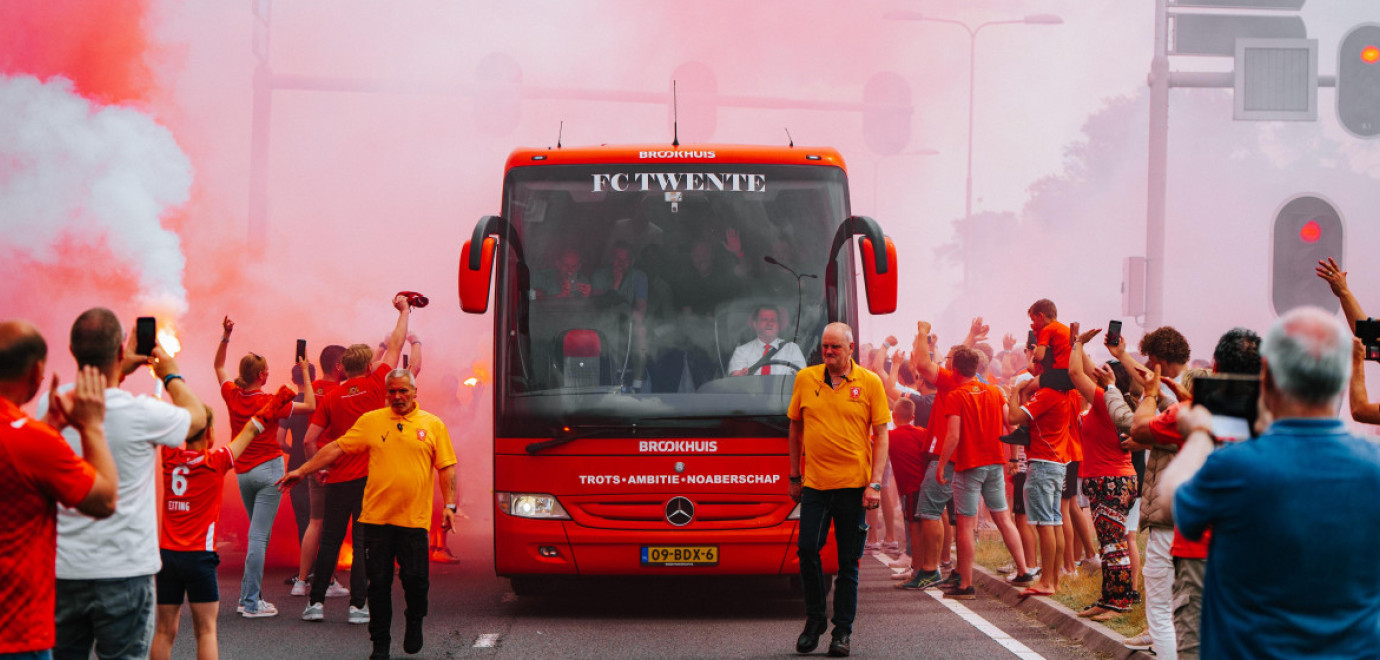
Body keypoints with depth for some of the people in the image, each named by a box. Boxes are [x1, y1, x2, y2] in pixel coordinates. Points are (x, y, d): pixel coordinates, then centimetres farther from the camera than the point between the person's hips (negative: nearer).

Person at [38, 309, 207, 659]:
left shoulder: (51, 405, -4)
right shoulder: (141, 413, -14)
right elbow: (196, 416, 9)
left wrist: (120, 369, 28)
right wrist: (171, 374, 25)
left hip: (62, 571, 4)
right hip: (124, 572, -4)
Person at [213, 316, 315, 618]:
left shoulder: (232, 396, 0)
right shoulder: (269, 403, -14)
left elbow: (218, 365, 18)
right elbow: (310, 406, -7)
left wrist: (225, 337, 11)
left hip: (242, 473, 6)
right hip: (268, 469, -6)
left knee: (258, 534, 18)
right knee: (259, 536, -7)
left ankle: (249, 596, 17)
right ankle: (251, 602, -9)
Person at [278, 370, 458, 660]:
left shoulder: (433, 425, 7)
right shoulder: (371, 421, 8)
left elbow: (446, 467, 6)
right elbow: (336, 448, 9)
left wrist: (449, 505, -4)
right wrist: (302, 471, 6)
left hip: (414, 518, -1)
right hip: (376, 516, 1)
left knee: (415, 578, -5)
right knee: (379, 583, 2)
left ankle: (415, 622, 25)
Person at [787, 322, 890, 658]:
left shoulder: (870, 383, 0)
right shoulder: (805, 379, 6)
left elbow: (881, 435, 1)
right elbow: (795, 429, 15)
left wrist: (875, 483, -7)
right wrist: (794, 476, 13)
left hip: (854, 484, -1)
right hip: (814, 482, 1)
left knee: (848, 561, 4)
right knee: (807, 550, -7)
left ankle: (843, 630, 12)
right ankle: (814, 620, 13)